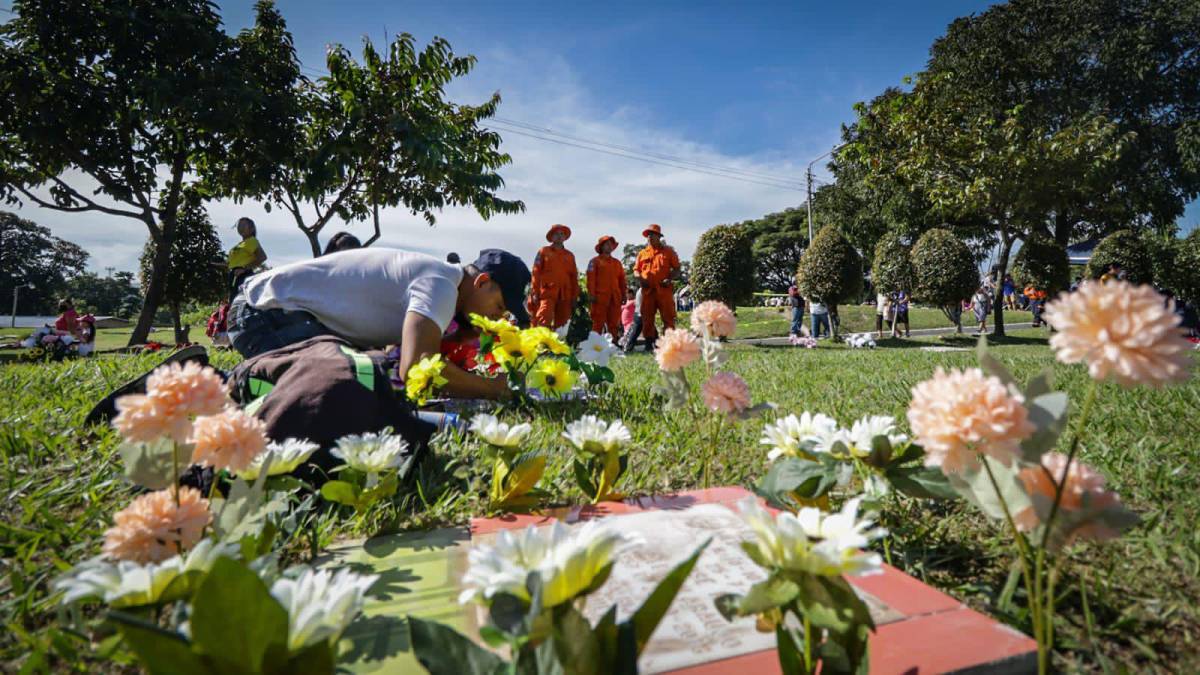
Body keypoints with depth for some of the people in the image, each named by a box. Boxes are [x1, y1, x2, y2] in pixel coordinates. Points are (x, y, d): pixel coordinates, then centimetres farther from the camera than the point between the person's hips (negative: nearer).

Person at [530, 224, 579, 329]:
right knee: (544, 321, -17)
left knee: (561, 323, 5)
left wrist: (574, 296, 10)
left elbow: (574, 276, 16)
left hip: (565, 295, 4)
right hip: (547, 293, -4)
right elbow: (536, 272, 2)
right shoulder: (544, 251, 8)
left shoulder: (570, 255, 17)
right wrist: (535, 292, -6)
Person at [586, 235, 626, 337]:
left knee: (614, 324, 6)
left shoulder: (617, 262, 20)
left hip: (615, 298, 5)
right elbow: (591, 279, -3)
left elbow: (622, 279, 19)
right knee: (598, 323, -6)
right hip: (600, 297, -5)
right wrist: (592, 294, -11)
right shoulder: (595, 261, 5)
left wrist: (623, 294, 13)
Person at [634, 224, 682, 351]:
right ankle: (649, 343, 11)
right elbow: (636, 269, 18)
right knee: (647, 318, 3)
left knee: (668, 318, -3)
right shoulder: (642, 253, 17)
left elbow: (678, 269, 8)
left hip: (664, 290, -2)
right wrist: (639, 277, -3)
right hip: (647, 290, 3)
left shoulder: (668, 251, 10)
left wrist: (670, 279, -9)